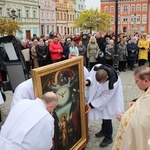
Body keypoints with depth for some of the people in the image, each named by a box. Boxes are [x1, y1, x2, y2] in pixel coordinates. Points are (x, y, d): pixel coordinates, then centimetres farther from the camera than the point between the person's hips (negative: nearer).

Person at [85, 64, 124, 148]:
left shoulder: (113, 84, -41)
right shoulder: (96, 68, -32)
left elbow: (104, 98, -28)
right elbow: (92, 77, -10)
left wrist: (91, 105, -25)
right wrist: (88, 81, -33)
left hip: (109, 100, -5)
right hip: (99, 95, 6)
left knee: (106, 117, 0)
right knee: (103, 115, 22)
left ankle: (108, 138, 22)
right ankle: (104, 130, 46)